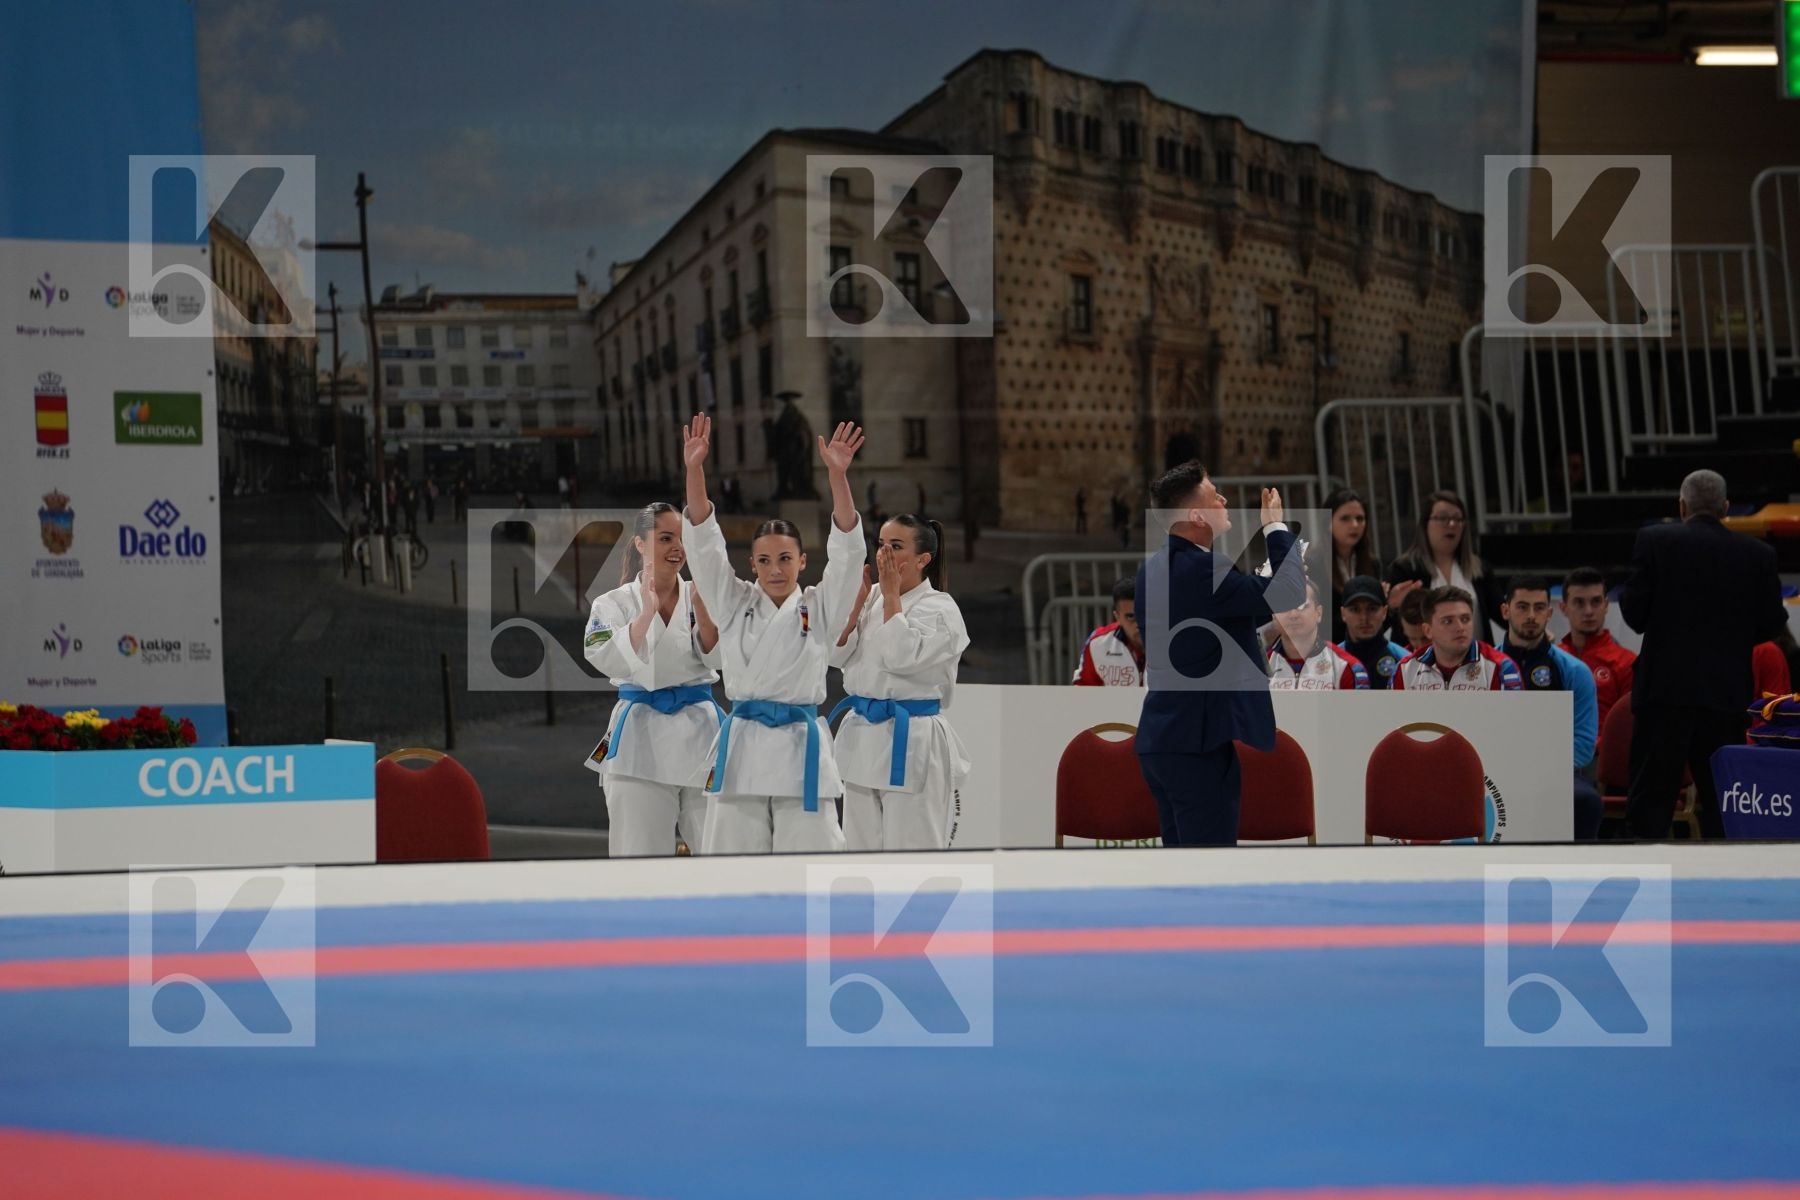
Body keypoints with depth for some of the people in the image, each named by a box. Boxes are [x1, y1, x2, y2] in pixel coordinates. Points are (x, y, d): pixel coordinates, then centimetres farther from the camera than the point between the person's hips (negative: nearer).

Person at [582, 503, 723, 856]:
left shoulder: (702, 595, 5)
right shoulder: (614, 603, 1)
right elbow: (609, 662, -13)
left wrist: (700, 602, -18)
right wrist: (647, 612, -22)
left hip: (700, 730, 2)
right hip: (641, 737, -2)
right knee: (640, 853, 1)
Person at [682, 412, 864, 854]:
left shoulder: (820, 608, 3)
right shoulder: (735, 605, 7)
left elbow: (847, 550, -10)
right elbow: (704, 543, -3)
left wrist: (837, 475, -24)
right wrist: (694, 469, -16)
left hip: (800, 748, -2)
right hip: (742, 748, 2)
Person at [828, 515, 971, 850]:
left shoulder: (940, 608, -9)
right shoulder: (872, 598, 10)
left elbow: (902, 657, -23)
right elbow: (837, 655, 4)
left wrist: (891, 595, -15)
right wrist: (858, 601, -5)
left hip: (910, 743, -7)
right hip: (864, 736, 7)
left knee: (911, 851, -7)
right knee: (863, 846, 13)